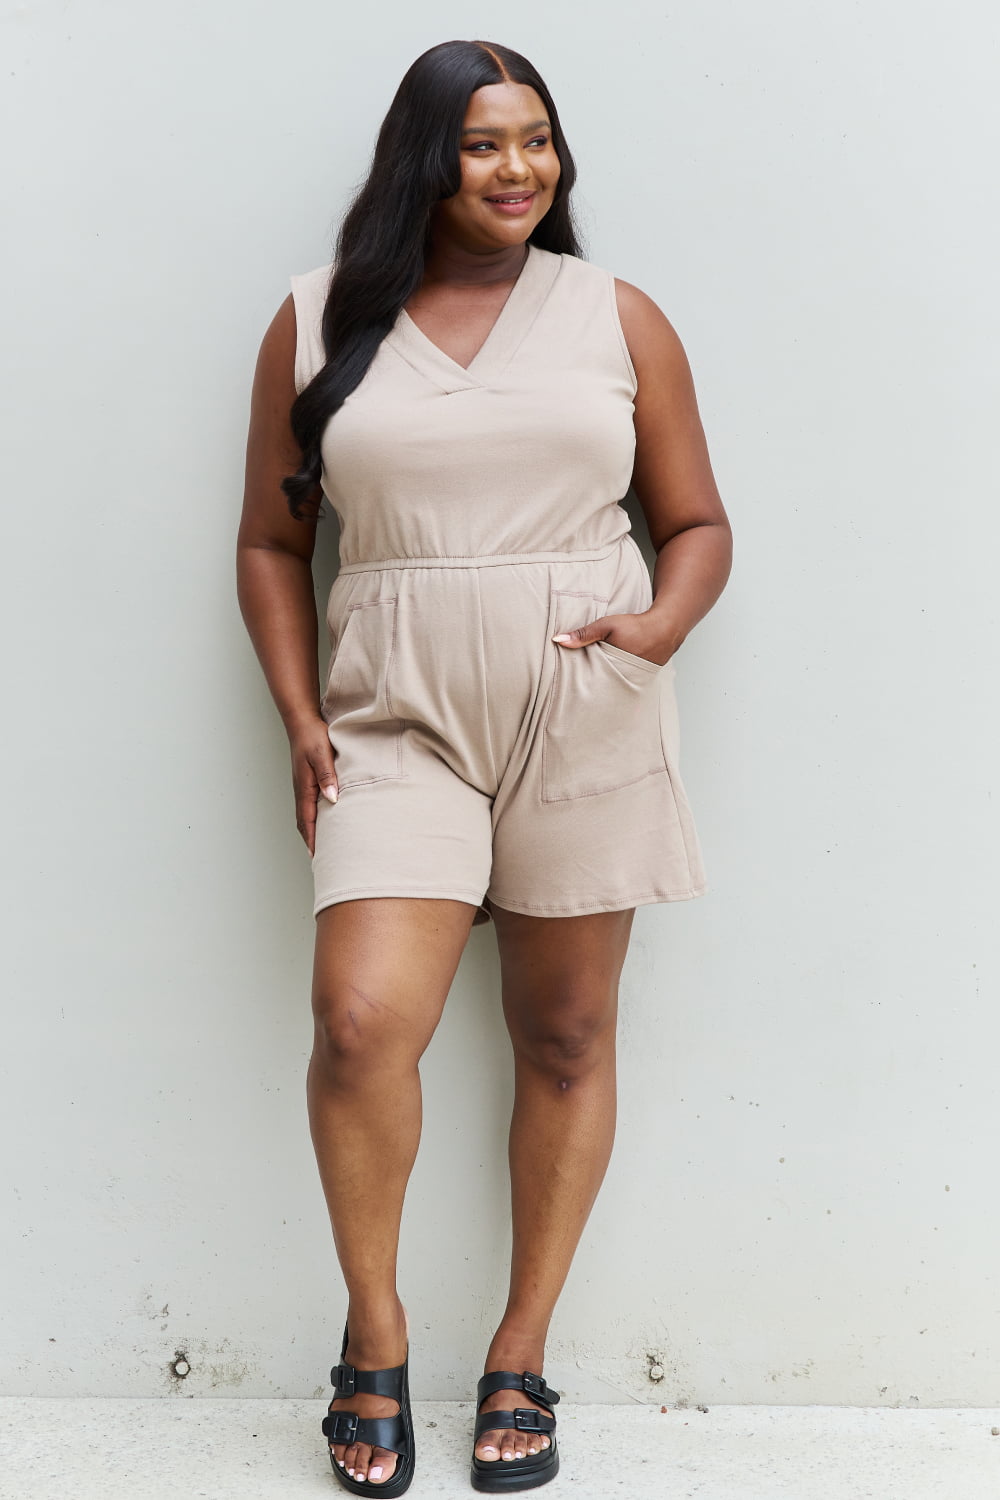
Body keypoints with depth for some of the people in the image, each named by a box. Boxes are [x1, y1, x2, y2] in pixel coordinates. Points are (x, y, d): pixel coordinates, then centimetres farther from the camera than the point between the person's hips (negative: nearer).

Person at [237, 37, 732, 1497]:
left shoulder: (617, 317, 8)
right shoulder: (318, 320, 8)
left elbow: (697, 522, 11)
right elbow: (273, 543, 11)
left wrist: (662, 625, -10)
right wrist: (299, 718, 0)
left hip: (586, 719, 1)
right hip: (399, 720, 0)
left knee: (566, 1037, 6)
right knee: (362, 1021, -16)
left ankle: (521, 1352, 24)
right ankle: (375, 1334, 10)